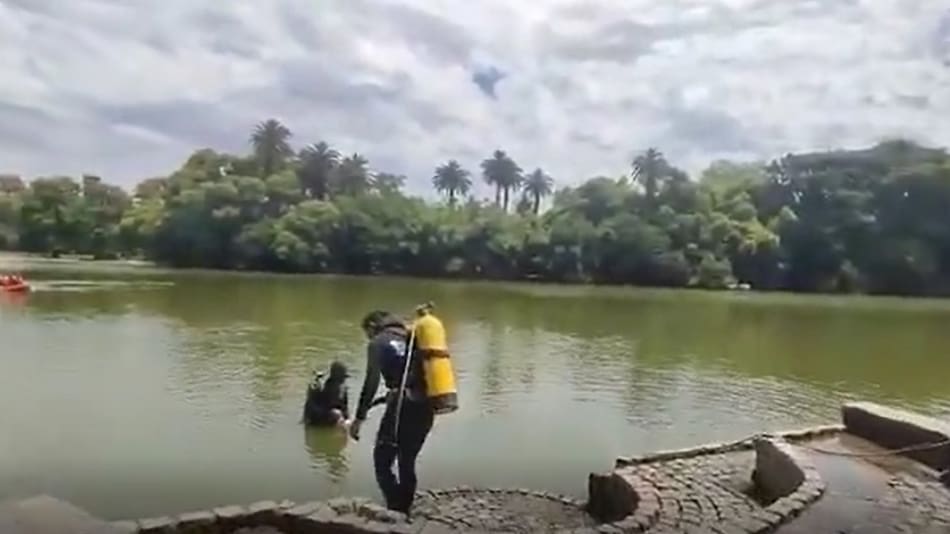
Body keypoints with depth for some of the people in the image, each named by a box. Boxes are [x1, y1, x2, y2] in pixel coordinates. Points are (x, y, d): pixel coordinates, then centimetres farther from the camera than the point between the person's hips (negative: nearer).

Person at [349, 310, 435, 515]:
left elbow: (371, 382, -7)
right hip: (425, 408, 7)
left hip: (402, 407, -7)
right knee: (407, 463, 18)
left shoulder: (378, 343, 3)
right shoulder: (411, 340, 22)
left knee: (382, 462, 2)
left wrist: (359, 418, -6)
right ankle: (405, 512, 23)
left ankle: (396, 512, -5)